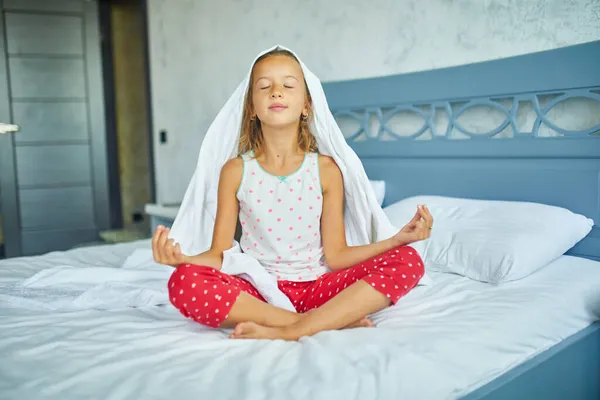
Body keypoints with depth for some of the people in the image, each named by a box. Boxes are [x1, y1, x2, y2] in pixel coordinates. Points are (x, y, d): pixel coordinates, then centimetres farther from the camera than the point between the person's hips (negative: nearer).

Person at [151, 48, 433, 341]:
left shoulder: (325, 169, 0)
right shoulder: (236, 171, -1)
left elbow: (336, 256, -2)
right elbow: (219, 255, -1)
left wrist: (398, 238, -15)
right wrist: (182, 259, -23)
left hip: (315, 288, 1)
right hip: (258, 293, 0)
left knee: (408, 261, -18)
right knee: (183, 282, -30)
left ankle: (290, 331, -26)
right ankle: (337, 320, -22)